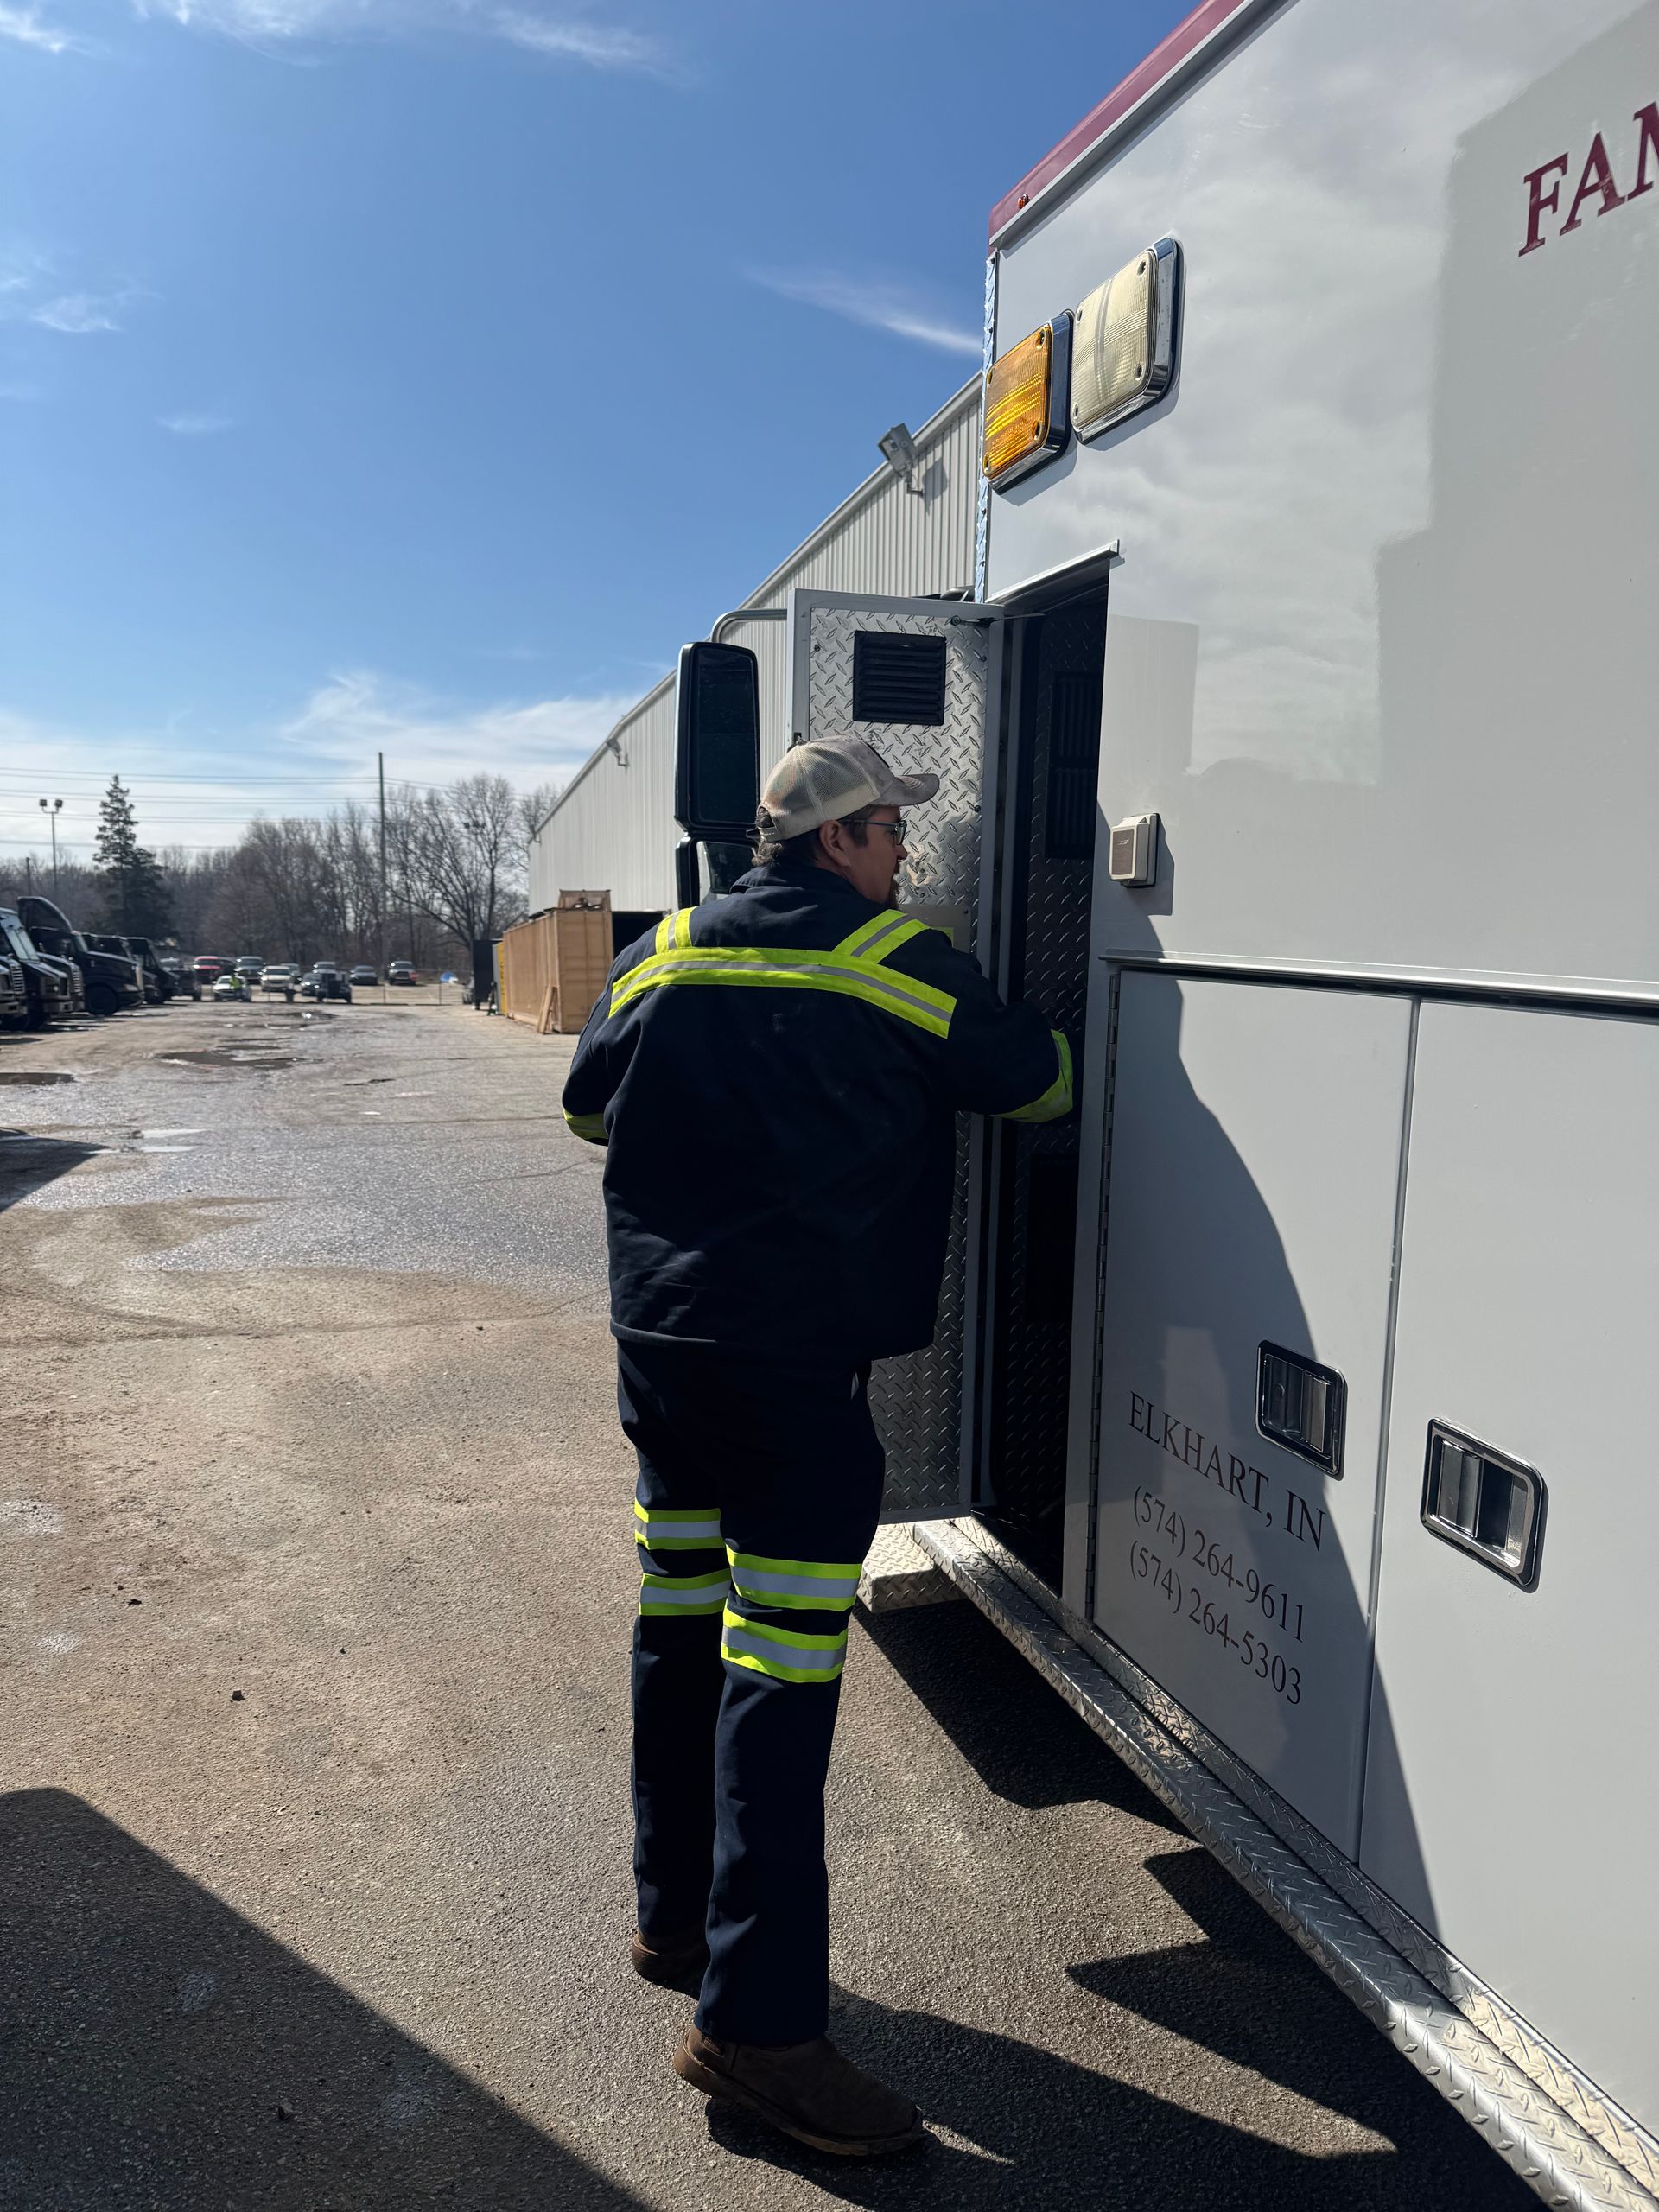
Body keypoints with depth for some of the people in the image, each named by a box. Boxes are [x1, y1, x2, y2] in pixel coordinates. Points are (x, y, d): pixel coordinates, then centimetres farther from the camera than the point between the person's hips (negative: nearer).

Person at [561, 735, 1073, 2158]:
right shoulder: (898, 967, -6)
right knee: (782, 1674, -3)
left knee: (680, 1631, 17)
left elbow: (588, 1106, 22)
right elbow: (1039, 1081, 5)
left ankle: (675, 1917, 33)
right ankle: (755, 2021, 5)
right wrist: (1059, 1060, 29)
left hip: (657, 1338, 7)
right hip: (793, 1361, -7)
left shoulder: (661, 961, 10)